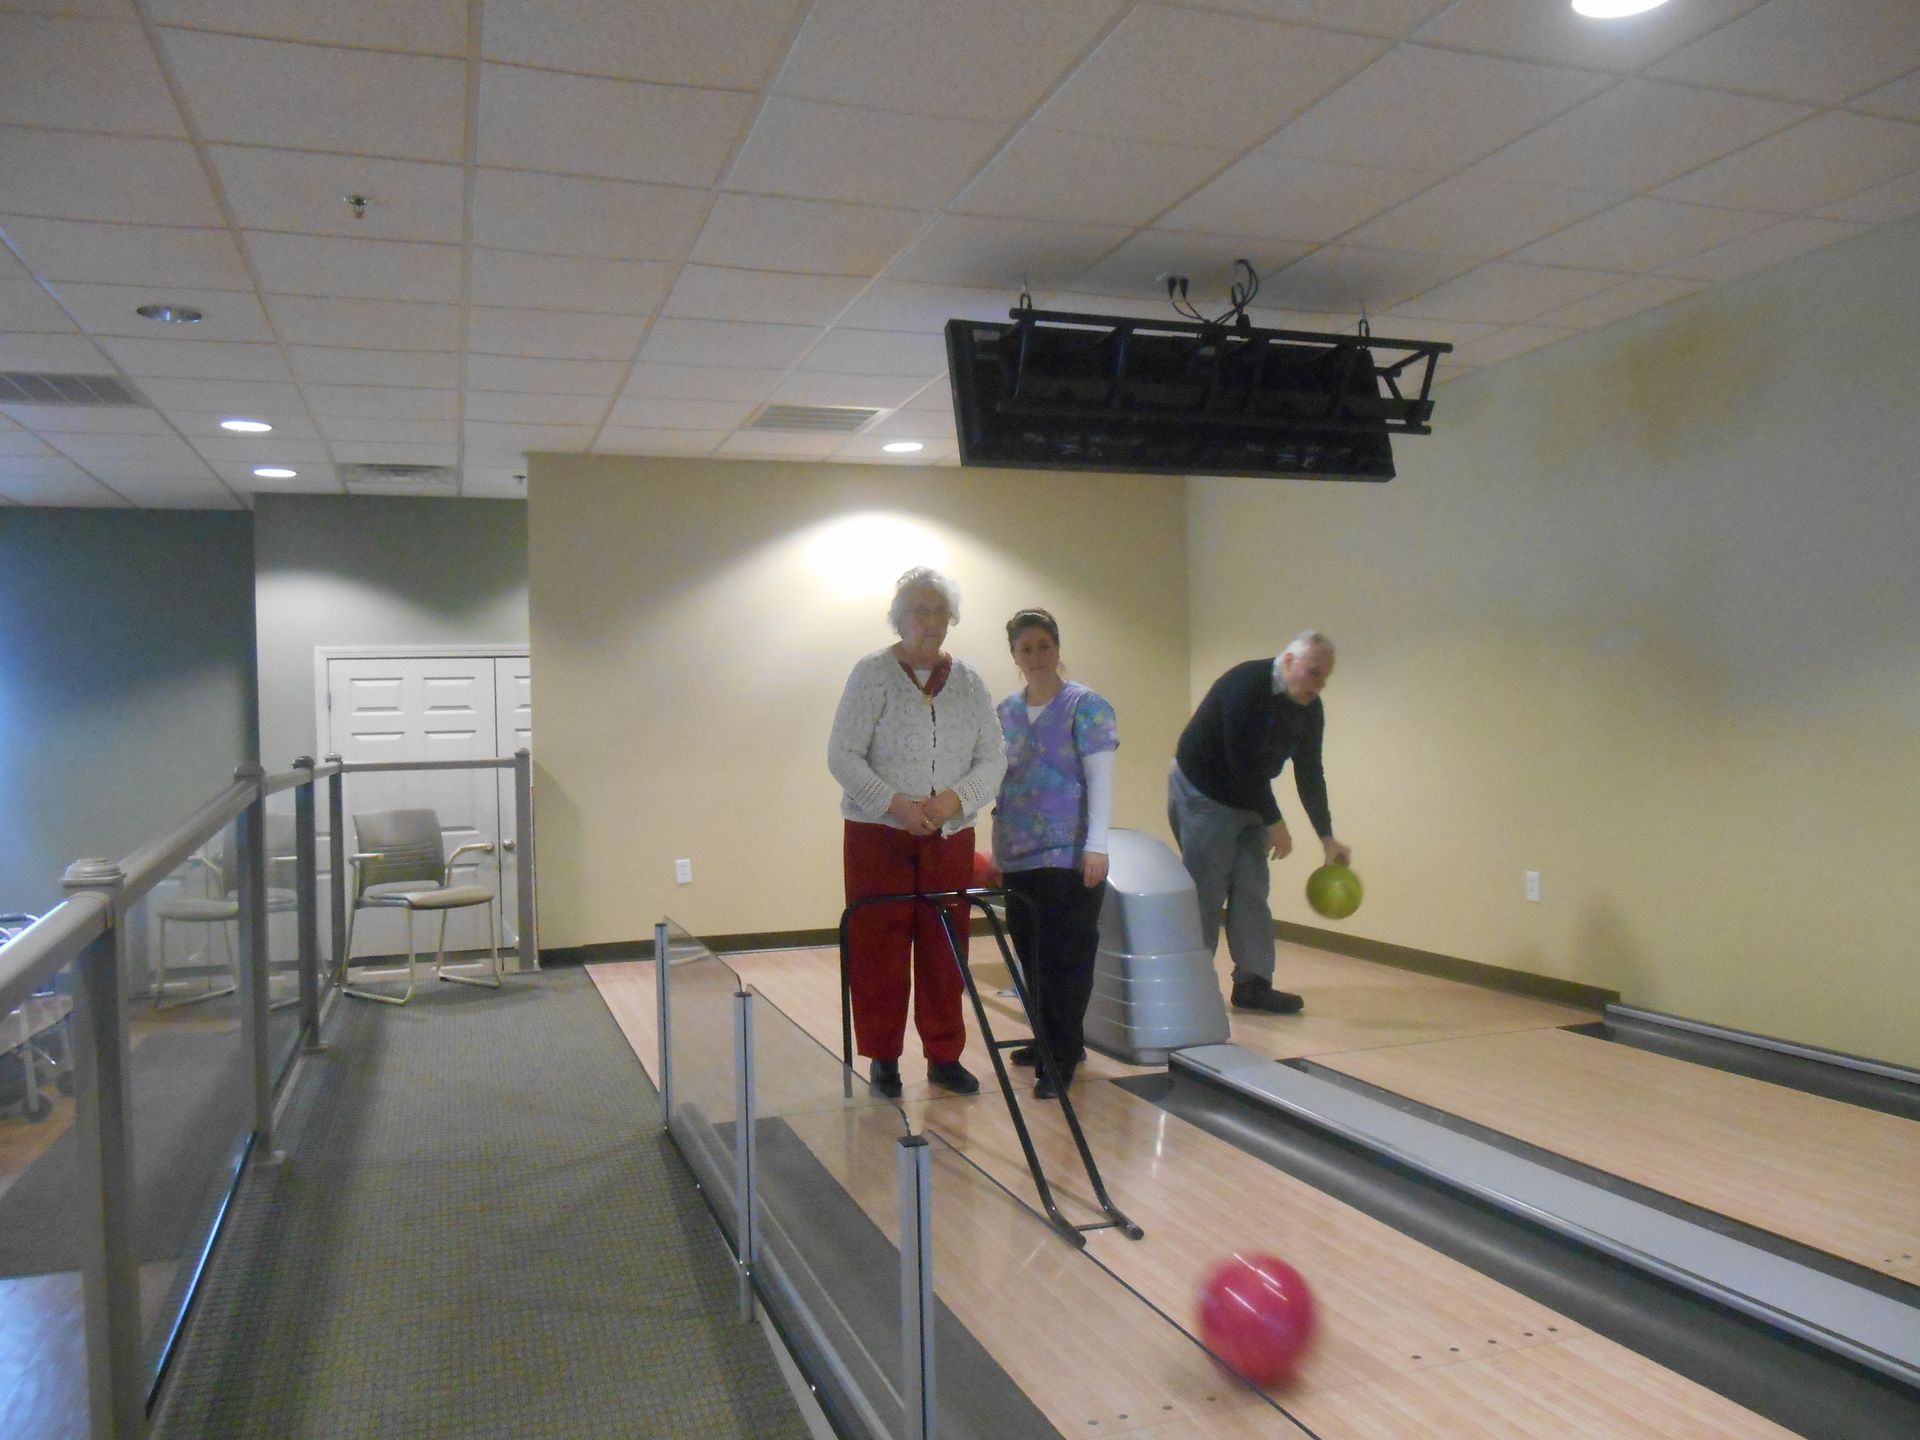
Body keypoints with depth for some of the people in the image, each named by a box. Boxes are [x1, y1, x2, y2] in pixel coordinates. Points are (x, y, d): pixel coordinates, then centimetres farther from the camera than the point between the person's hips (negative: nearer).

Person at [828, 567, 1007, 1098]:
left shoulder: (969, 681, 7)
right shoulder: (872, 673, -4)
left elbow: (993, 758, 6)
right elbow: (843, 755, -8)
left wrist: (958, 797, -13)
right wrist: (896, 804, -18)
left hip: (950, 837, 3)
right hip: (878, 835, -3)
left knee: (945, 949, 6)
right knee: (879, 949, 1)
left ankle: (944, 1056, 19)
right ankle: (883, 1058, 15)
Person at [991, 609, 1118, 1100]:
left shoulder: (1085, 706, -5)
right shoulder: (1005, 711, 11)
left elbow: (1101, 778, -9)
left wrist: (1096, 846, -16)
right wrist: (996, 849, 15)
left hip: (1068, 856, -5)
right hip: (1017, 857, 6)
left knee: (1063, 958, -3)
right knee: (1031, 954, 13)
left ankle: (1062, 1058, 6)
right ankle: (1048, 1042, 28)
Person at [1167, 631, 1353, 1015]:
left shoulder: (1309, 709, -2)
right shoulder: (1245, 685, -26)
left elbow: (1309, 774, 4)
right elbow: (1243, 764, -27)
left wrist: (1327, 837, 0)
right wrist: (1274, 822, -21)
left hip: (1248, 799, 8)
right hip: (1201, 793, -8)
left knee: (1252, 891, 5)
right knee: (1205, 892, -7)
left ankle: (1253, 984, 11)